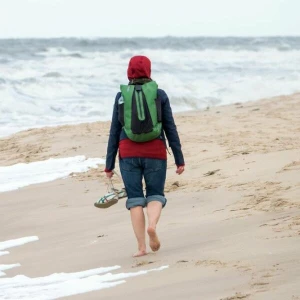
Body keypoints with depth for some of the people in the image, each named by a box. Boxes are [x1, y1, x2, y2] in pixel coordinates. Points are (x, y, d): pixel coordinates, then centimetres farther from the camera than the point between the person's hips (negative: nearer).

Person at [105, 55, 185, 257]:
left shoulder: (121, 96, 3)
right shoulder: (159, 95, 1)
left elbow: (115, 132, 4)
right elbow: (170, 128, 2)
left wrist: (109, 164, 9)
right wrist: (179, 159, 7)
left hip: (128, 153, 0)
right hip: (155, 152, 0)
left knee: (135, 198, 6)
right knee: (155, 194, 11)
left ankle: (142, 246, -2)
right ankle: (152, 225, -21)